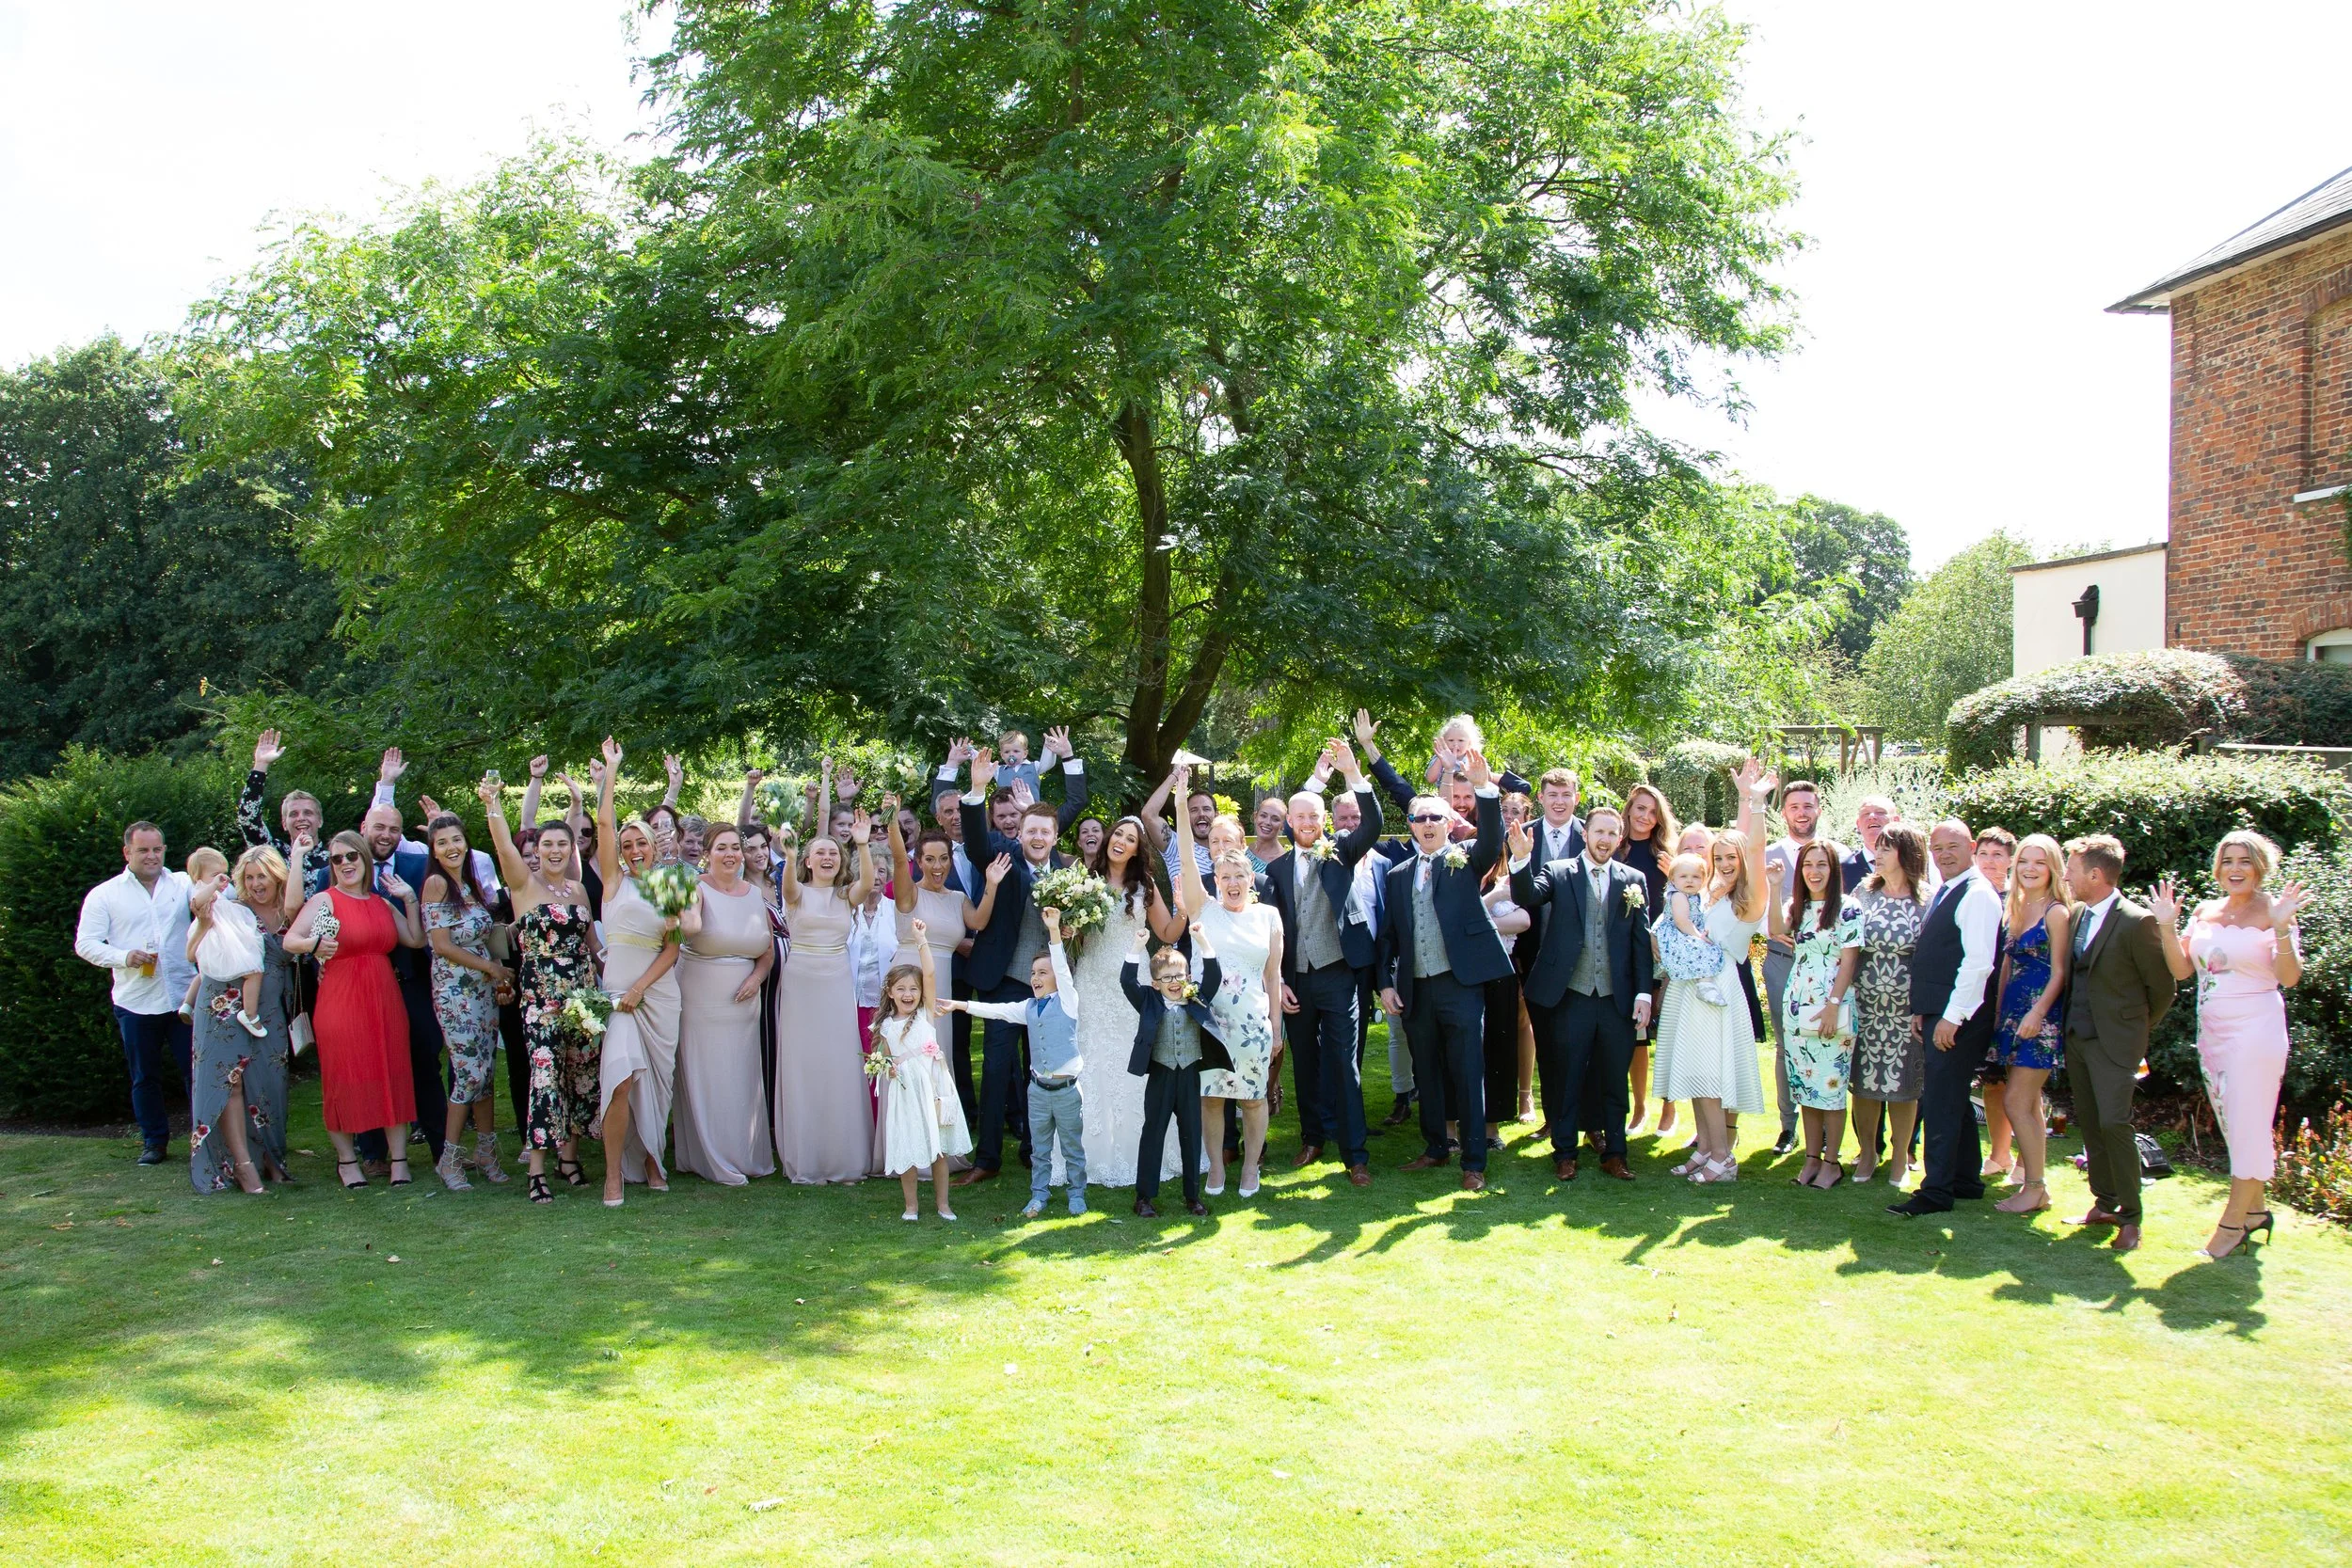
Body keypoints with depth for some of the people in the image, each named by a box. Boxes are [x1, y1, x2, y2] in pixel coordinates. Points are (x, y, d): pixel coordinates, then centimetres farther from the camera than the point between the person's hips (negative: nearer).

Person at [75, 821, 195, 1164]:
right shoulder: (104, 895, 5)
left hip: (184, 998, -1)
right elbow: (85, 944, 2)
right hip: (135, 1004, 1)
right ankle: (154, 1141, 23)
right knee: (145, 1077, 11)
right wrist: (124, 957, -14)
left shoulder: (184, 884, 6)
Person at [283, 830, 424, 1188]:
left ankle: (398, 1158, 6)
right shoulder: (323, 900, 0)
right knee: (344, 1080, 0)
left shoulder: (383, 903, 14)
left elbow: (416, 940, 12)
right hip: (341, 1001, -4)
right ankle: (346, 1159, 12)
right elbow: (290, 940, -11)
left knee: (394, 1077, 2)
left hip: (385, 1000, 4)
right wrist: (313, 944, -32)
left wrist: (410, 900, 5)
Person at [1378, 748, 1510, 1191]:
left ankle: (1474, 1163, 4)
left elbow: (1493, 840, -17)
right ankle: (1435, 1148, 27)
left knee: (1467, 1074, -2)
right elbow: (1389, 934, 13)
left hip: (1460, 984, -4)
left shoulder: (1465, 861, 4)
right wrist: (1386, 983, 4)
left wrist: (1484, 789, -30)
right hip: (1415, 988, 4)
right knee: (1426, 1073, 13)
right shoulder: (1398, 875, 13)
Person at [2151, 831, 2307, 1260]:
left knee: (2247, 1126, -2)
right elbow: (2182, 969, 6)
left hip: (2255, 1031, -6)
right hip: (2212, 1031, 6)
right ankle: (2255, 1208, 28)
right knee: (2232, 1126, 14)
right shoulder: (2205, 912, 8)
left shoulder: (2272, 910, -8)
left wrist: (2282, 927, -28)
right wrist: (2167, 925, -5)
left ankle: (2232, 1223, 5)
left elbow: (2289, 976, -16)